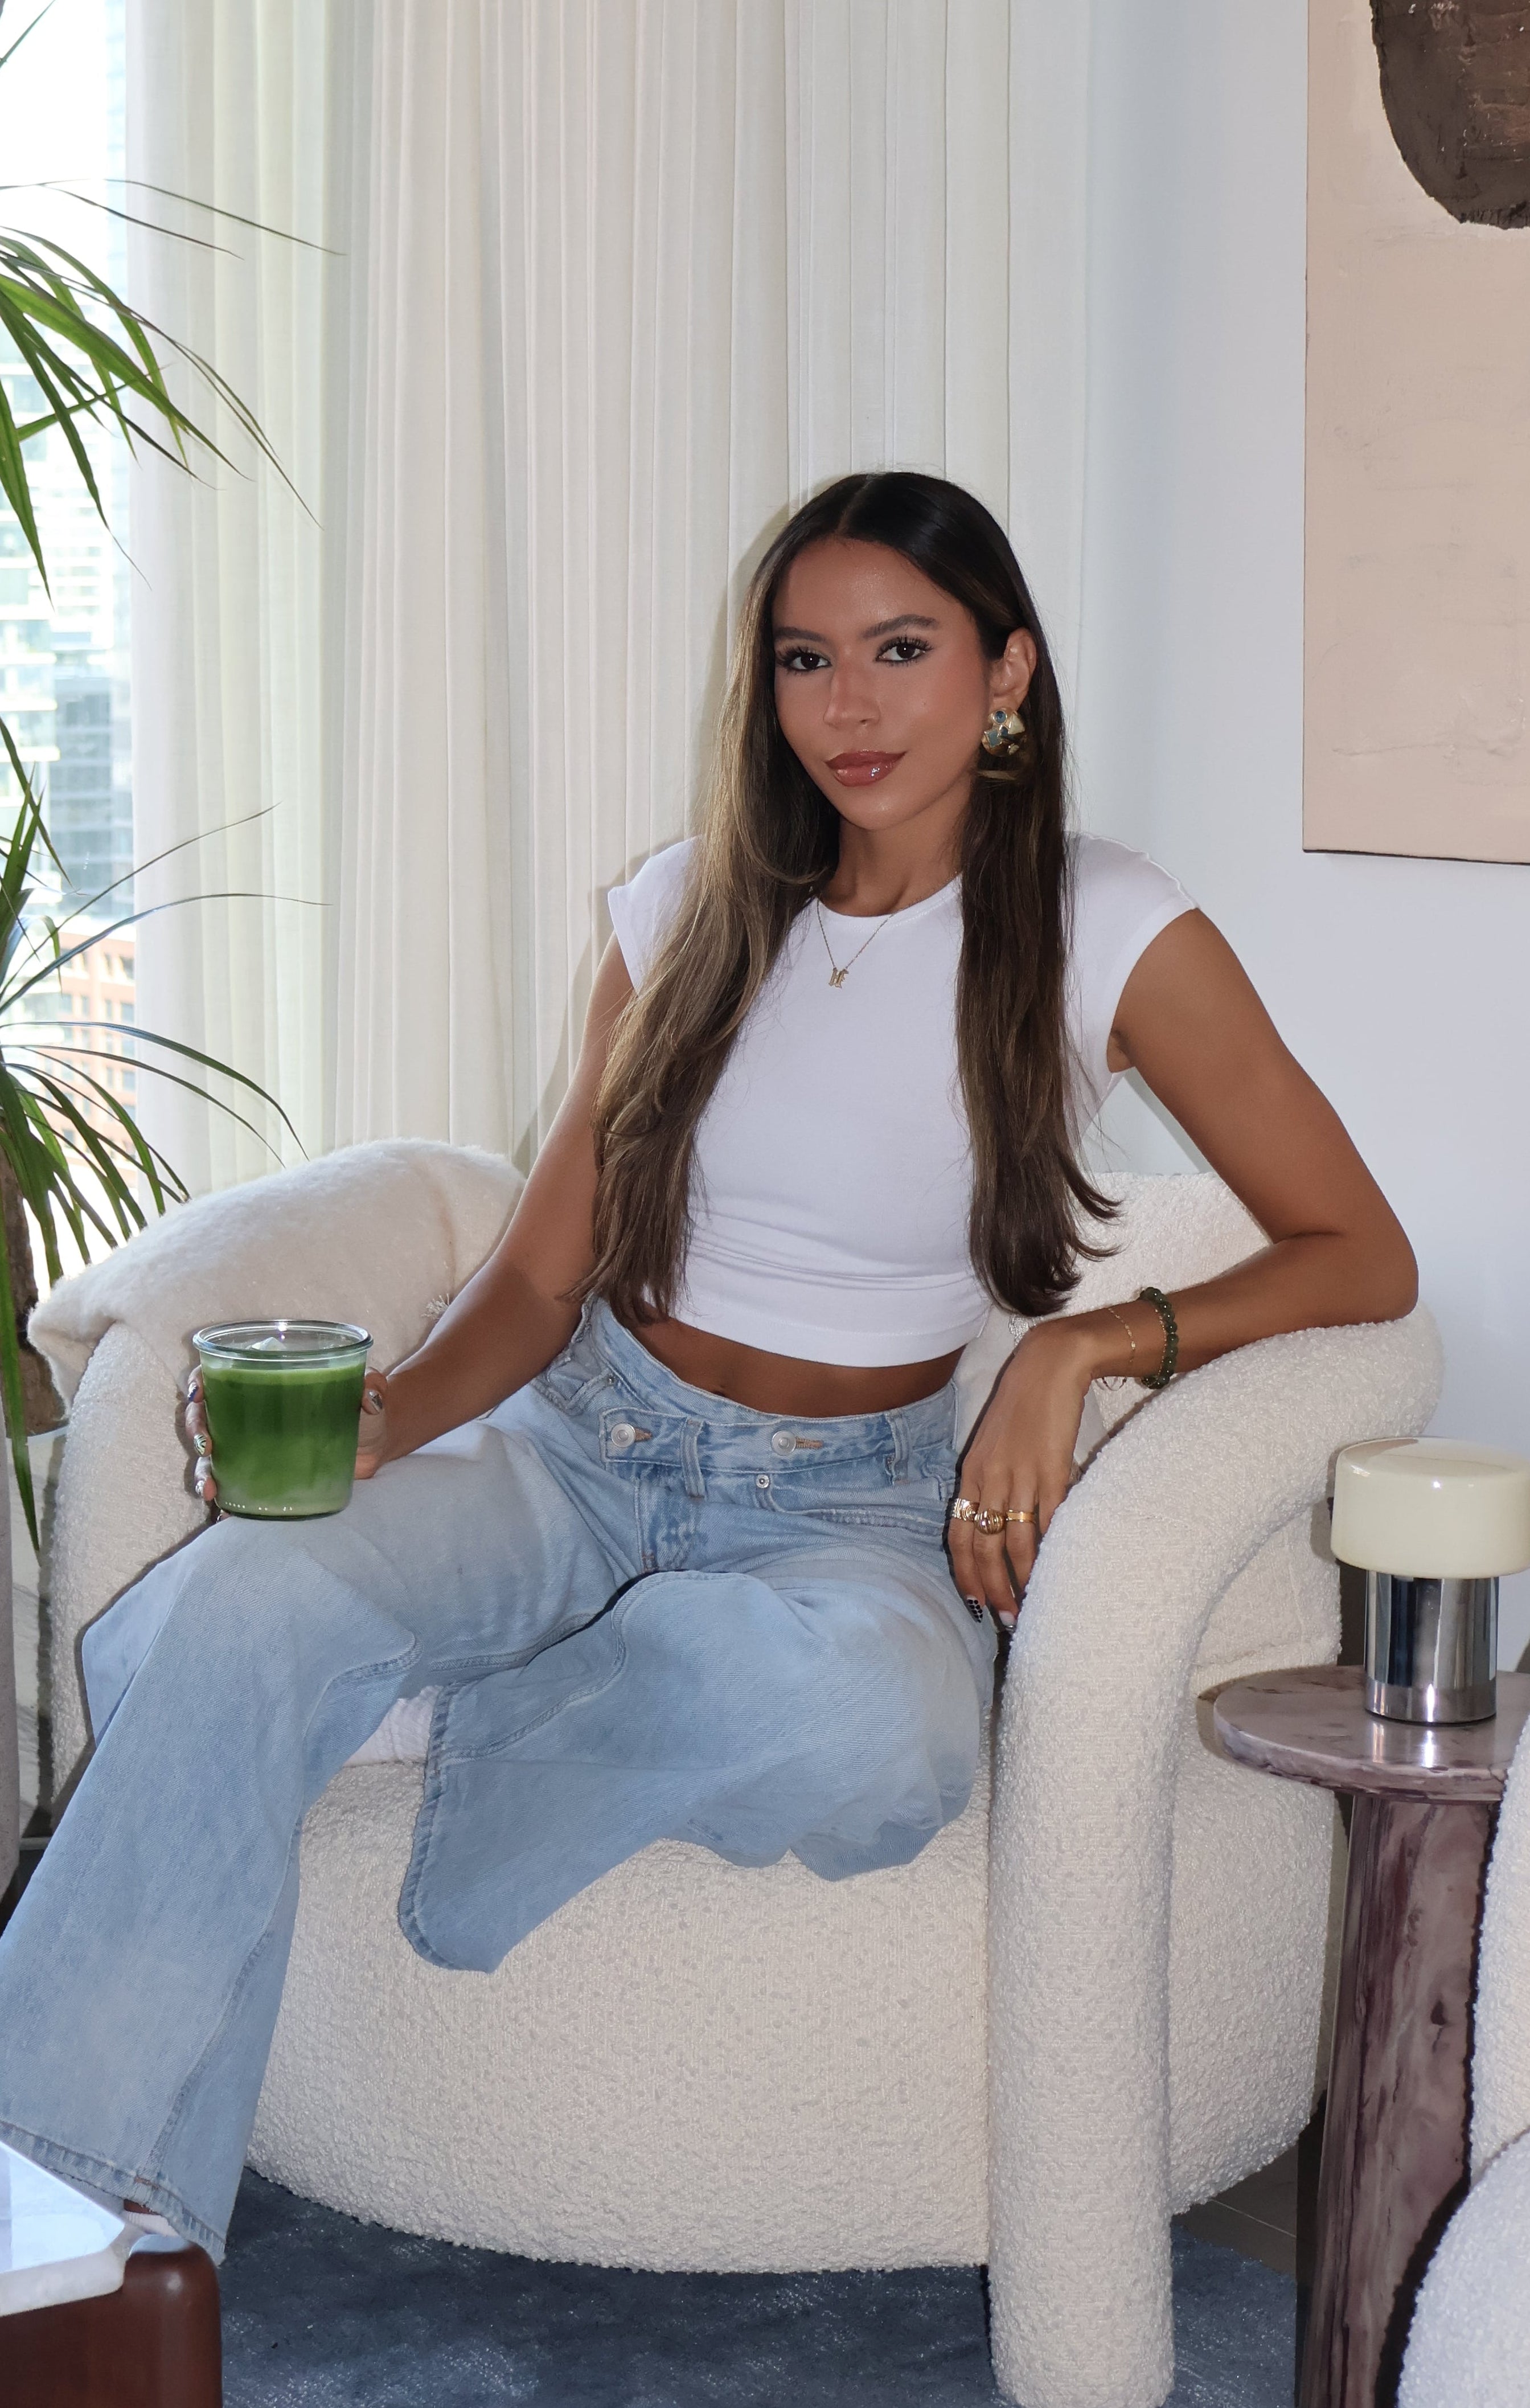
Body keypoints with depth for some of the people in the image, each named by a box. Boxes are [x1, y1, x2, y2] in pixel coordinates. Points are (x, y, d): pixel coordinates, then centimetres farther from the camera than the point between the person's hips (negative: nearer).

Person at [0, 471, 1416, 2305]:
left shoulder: (1109, 936, -4)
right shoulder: (689, 914, 5)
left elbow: (1359, 1256, -3)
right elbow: (541, 1277, 7)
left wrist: (1083, 1345, -19)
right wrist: (380, 1419, -14)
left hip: (851, 1505, -2)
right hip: (579, 1448, 2)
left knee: (868, 1731, -40)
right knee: (248, 1600, -30)